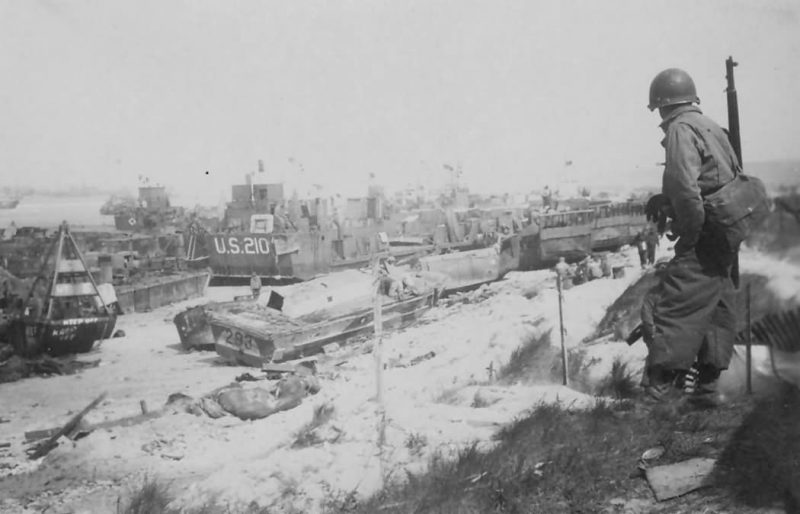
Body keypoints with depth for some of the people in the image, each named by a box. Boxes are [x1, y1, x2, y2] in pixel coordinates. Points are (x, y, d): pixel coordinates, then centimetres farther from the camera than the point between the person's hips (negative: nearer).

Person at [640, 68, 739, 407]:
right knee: (717, 308, 13)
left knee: (670, 306, -6)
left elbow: (685, 188, -24)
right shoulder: (711, 127, 17)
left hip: (703, 240, -10)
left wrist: (689, 235, -15)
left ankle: (662, 382, -3)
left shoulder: (681, 129, -11)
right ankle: (708, 385, 20)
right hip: (727, 239, 10)